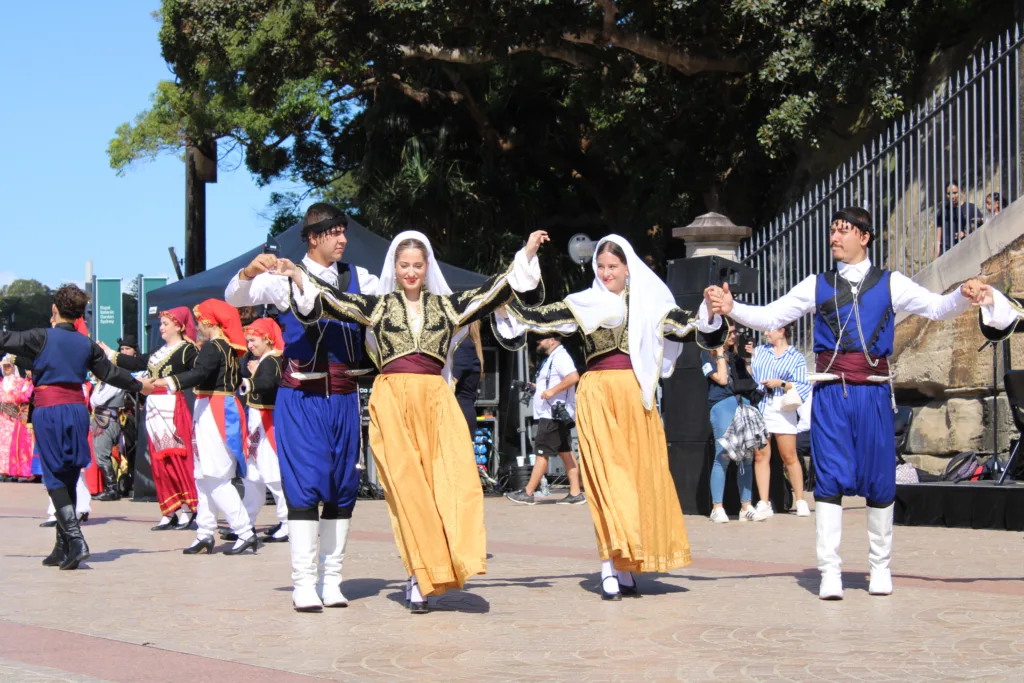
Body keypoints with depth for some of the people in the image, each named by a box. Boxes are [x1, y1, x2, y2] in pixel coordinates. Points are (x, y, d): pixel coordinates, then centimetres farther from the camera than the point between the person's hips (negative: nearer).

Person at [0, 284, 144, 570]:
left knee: (54, 478, -3)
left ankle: (75, 539, -18)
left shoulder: (42, 338, -6)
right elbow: (110, 373, 19)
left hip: (49, 410, -5)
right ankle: (62, 549, 14)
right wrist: (139, 385, 35)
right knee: (69, 479, 10)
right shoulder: (86, 344, 8)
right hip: (77, 410, 5)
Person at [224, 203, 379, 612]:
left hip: (344, 397, 4)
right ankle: (304, 585, -5)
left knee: (343, 487, 6)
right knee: (305, 486, -8)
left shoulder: (358, 279, 11)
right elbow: (235, 298, -4)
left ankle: (331, 581, 14)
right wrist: (250, 272, -25)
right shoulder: (287, 277, 0)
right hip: (302, 399, -4)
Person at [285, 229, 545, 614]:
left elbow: (494, 292, 13)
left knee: (455, 475, -15)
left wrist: (527, 253, 9)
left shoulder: (446, 305, 15)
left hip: (436, 399, 2)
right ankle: (421, 576, -1)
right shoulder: (377, 305, 11)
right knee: (407, 486, -5)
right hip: (392, 401, -2)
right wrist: (299, 278, -11)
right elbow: (332, 303, 2)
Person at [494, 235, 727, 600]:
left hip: (636, 396, 2)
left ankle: (626, 566, 9)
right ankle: (611, 569, -12)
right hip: (598, 396, -2)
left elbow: (691, 328, 7)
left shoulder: (649, 302, 10)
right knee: (607, 476, -9)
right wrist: (506, 302, -7)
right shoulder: (583, 303, 8)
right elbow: (536, 317, 5)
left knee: (640, 476, 2)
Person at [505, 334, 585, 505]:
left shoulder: (560, 356, -13)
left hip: (553, 414, -11)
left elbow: (573, 377, -27)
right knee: (565, 452, 6)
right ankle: (575, 494, 5)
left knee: (542, 453, -7)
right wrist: (540, 388, 15)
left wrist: (552, 391, -25)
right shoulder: (553, 358, 20)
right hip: (556, 414, 11)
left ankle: (527, 494, -4)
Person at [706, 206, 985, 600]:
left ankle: (880, 566, 20)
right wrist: (731, 309, -7)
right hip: (830, 392, 0)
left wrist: (964, 295, -17)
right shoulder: (816, 286, 11)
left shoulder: (891, 284, 9)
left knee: (879, 481, 4)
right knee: (829, 479, -4)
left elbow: (938, 308, 3)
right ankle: (829, 573, -1)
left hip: (873, 392, 0)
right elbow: (770, 317, 8)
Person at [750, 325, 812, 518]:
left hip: (782, 409, -3)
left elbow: (803, 387, -1)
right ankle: (763, 504, -2)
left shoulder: (796, 357, 8)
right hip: (758, 407, 3)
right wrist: (747, 359, -1)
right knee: (761, 455, -2)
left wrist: (781, 383, -12)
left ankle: (800, 501, 6)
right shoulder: (759, 351, 18)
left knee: (789, 457, -2)